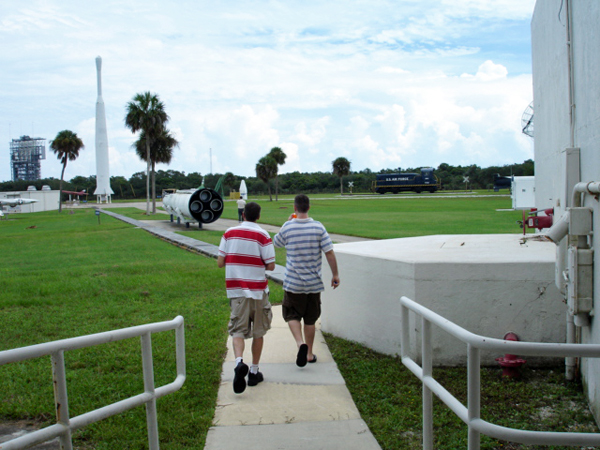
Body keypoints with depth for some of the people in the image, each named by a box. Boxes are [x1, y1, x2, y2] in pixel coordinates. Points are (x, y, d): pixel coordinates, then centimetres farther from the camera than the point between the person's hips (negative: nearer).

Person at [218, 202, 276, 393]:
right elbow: (270, 266, -9)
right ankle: (254, 372, 18)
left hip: (236, 290, 2)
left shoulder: (229, 233, 2)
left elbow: (220, 262, 1)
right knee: (258, 331, 13)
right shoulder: (262, 236, -7)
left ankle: (239, 362, -24)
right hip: (258, 290, -1)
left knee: (238, 330, 2)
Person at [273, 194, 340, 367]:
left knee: (292, 315, 11)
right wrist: (335, 274, 1)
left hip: (293, 282, -1)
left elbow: (276, 243, 11)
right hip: (314, 282, 2)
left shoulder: (287, 227, -9)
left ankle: (300, 342, -14)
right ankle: (309, 353, 23)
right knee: (310, 319, 14)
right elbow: (329, 252, -9)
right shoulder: (318, 227, -8)